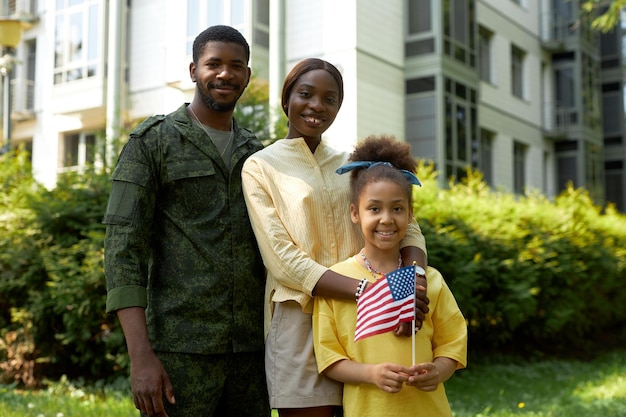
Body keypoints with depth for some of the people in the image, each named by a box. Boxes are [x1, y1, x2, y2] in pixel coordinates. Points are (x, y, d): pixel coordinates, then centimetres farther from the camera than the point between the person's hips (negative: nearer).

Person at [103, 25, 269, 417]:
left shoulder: (255, 155, 15)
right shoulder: (152, 142, 0)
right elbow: (123, 247, -8)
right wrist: (141, 357, -16)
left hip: (250, 351, 5)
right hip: (180, 351, -4)